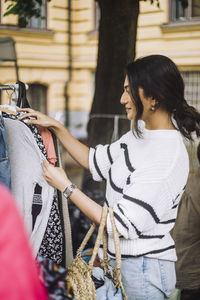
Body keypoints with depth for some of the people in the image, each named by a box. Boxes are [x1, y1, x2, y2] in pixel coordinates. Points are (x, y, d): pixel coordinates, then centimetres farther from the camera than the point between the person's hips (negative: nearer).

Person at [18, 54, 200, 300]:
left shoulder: (166, 158, -26)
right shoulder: (142, 131, 3)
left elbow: (122, 225, -23)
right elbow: (96, 162, 16)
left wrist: (66, 187, -16)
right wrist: (56, 127, 9)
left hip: (142, 271, -8)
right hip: (121, 260, 8)